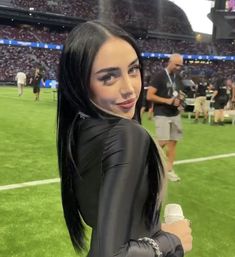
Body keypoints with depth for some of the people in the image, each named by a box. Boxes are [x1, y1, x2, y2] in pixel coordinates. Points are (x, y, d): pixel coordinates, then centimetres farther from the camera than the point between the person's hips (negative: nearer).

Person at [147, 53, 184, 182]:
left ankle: (169, 170, 16)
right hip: (162, 115, -7)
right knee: (163, 142, -14)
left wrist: (179, 100, 0)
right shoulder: (158, 76, -10)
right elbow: (149, 96, -14)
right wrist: (167, 100, -20)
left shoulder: (178, 78, 12)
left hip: (175, 115, 7)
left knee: (173, 142, 7)